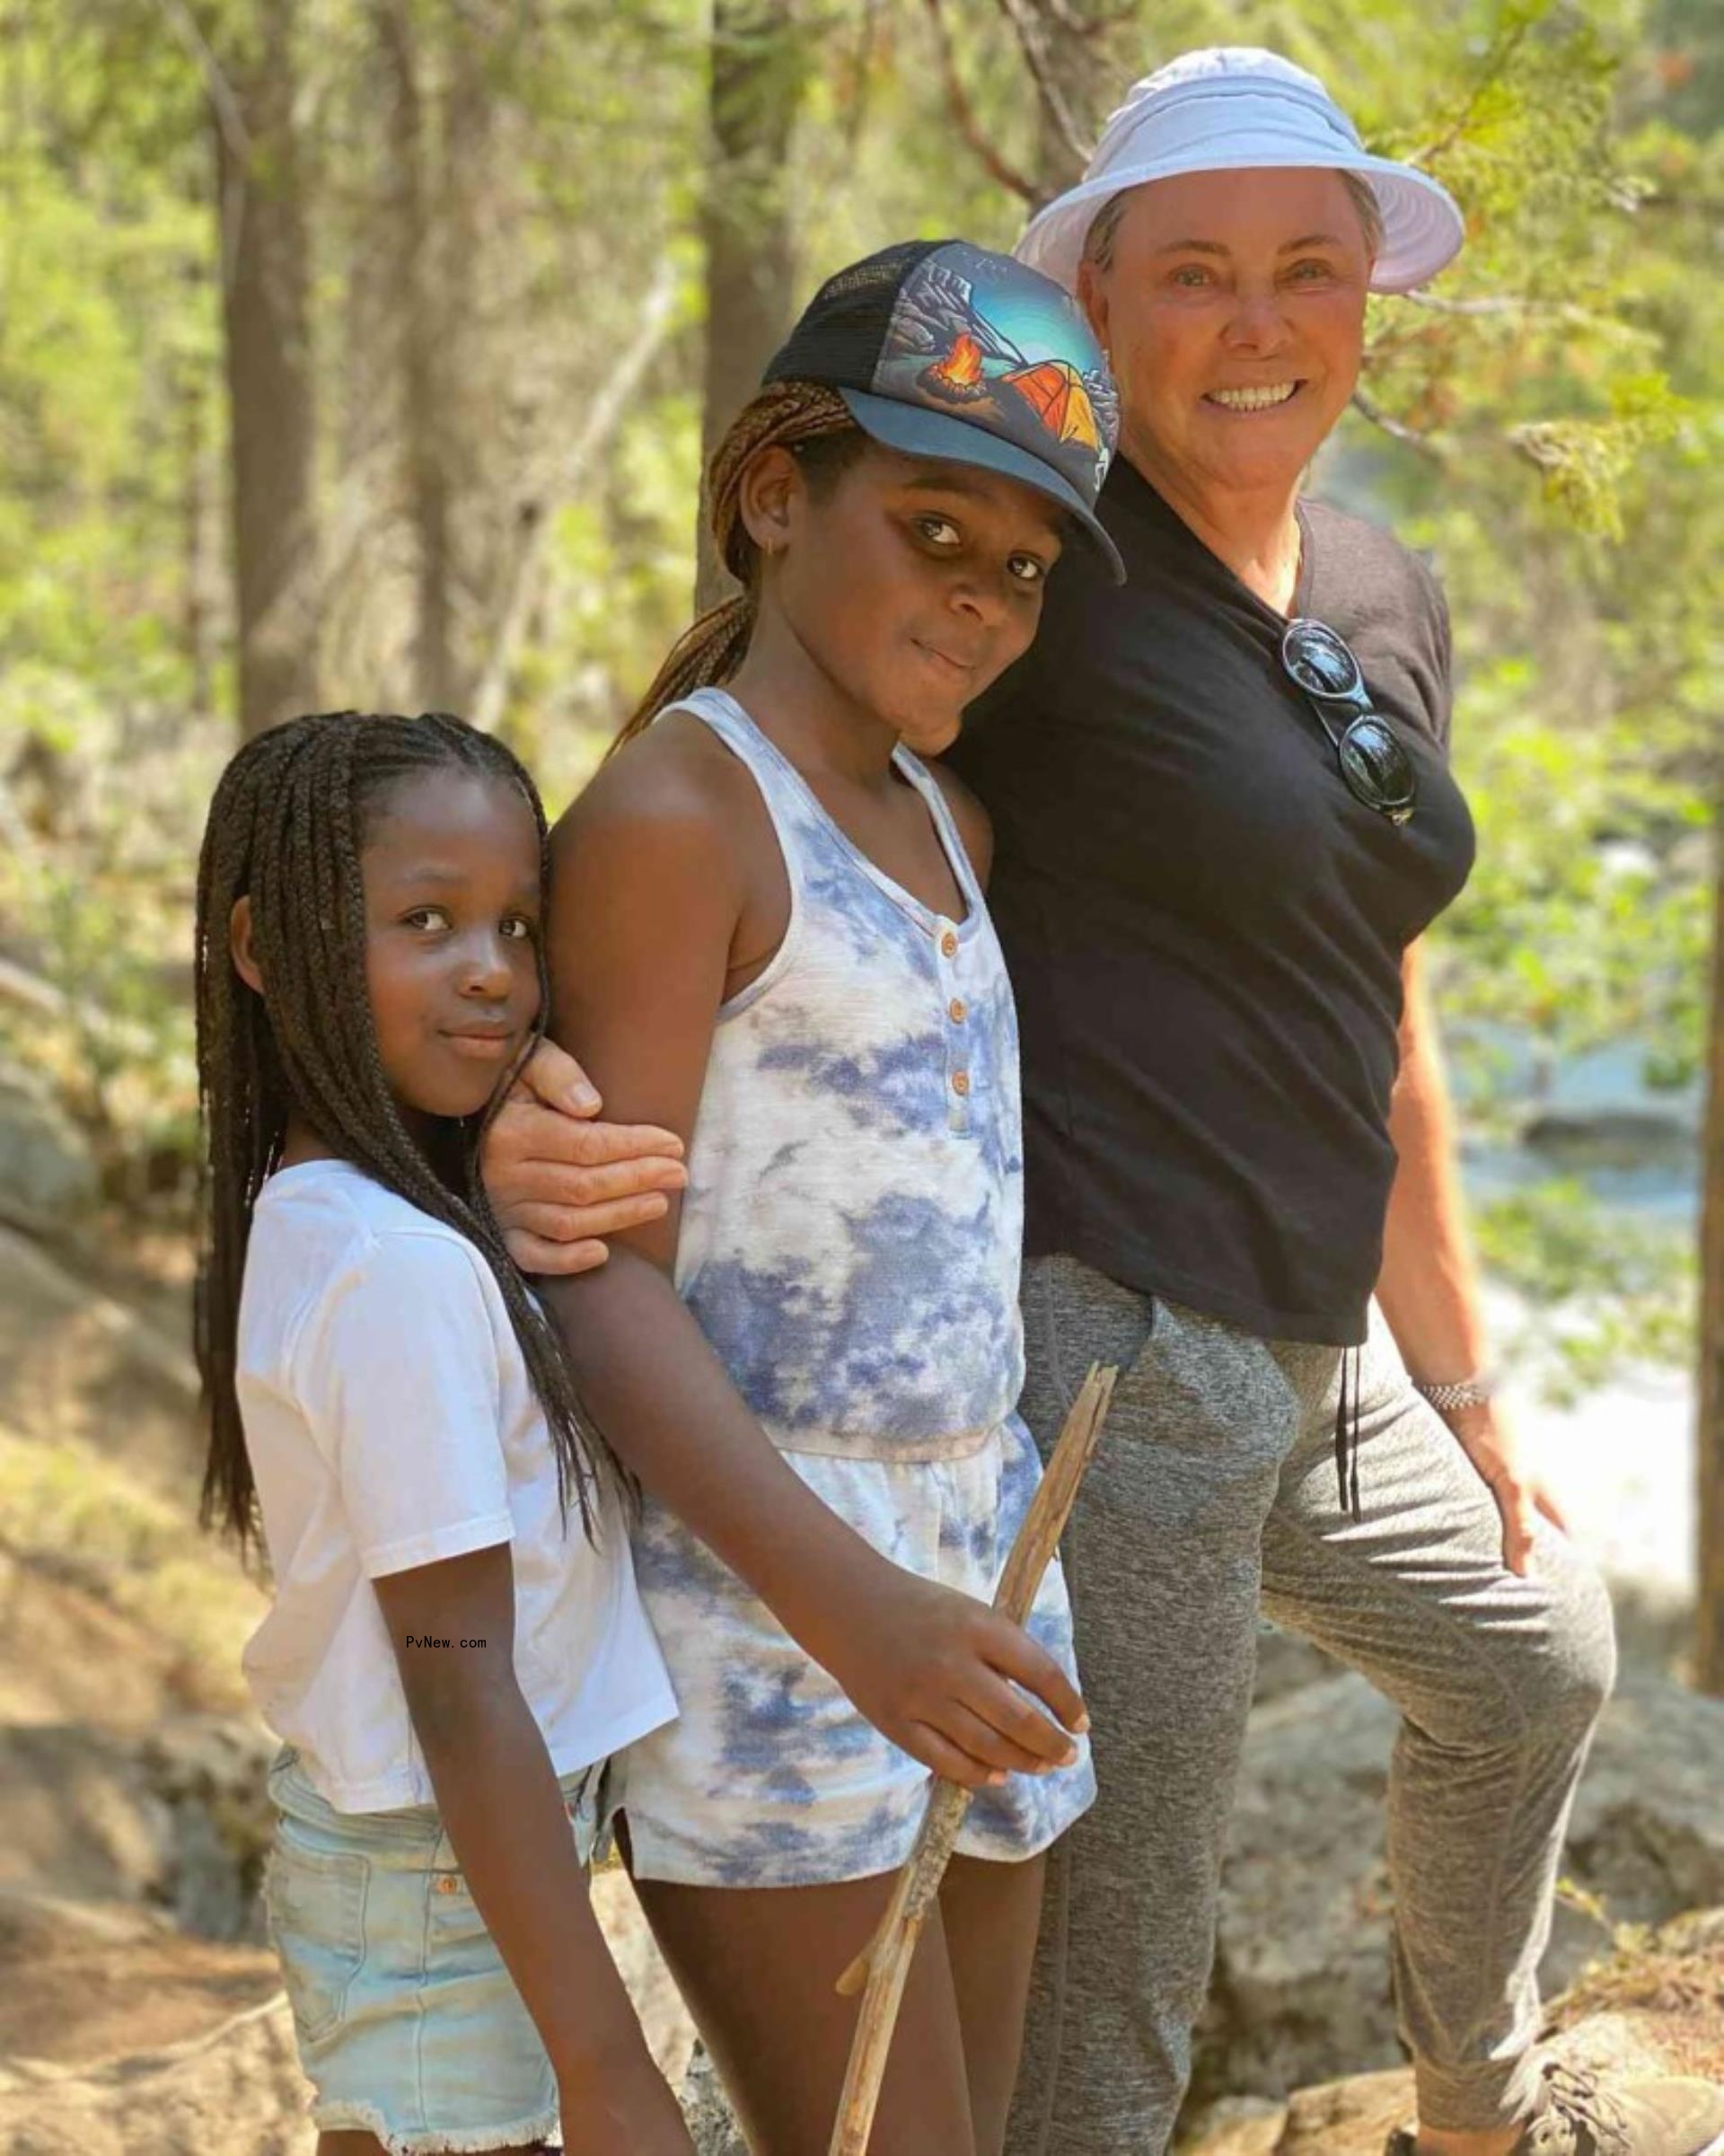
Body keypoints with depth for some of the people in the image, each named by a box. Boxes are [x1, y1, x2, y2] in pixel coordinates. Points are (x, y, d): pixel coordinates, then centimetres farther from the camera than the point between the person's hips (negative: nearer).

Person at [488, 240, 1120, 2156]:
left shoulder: (945, 823, 14)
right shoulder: (670, 811, -11)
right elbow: (608, 1280, -17)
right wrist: (838, 1597, -29)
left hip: (968, 1550, 8)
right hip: (755, 1569, -8)